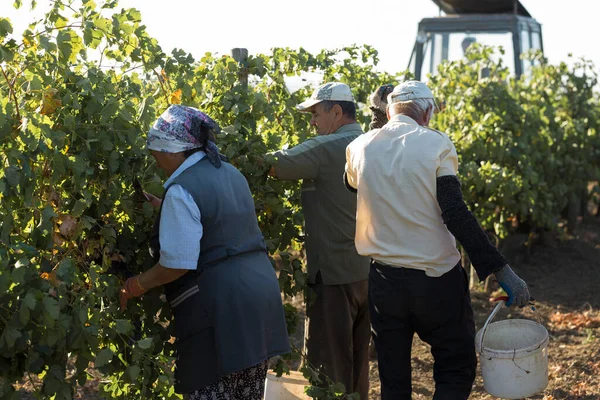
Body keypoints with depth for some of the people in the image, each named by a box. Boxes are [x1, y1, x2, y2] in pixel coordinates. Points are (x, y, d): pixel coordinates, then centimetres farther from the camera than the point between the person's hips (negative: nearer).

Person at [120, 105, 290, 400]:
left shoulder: (182, 189, -13)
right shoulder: (231, 173, 14)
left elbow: (178, 263, -17)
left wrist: (138, 285, -2)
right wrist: (165, 209, 31)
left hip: (221, 308, -9)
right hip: (261, 290, 9)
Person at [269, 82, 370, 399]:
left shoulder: (325, 148, -16)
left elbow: (270, 167, -18)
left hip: (334, 272, -8)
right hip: (368, 270, 8)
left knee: (328, 363, 1)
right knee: (357, 358, 18)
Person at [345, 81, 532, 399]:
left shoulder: (359, 148, 1)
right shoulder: (436, 145, -9)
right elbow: (456, 215, -18)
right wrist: (501, 270, -18)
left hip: (385, 280, 4)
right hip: (437, 279, -3)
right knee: (457, 371, 11)